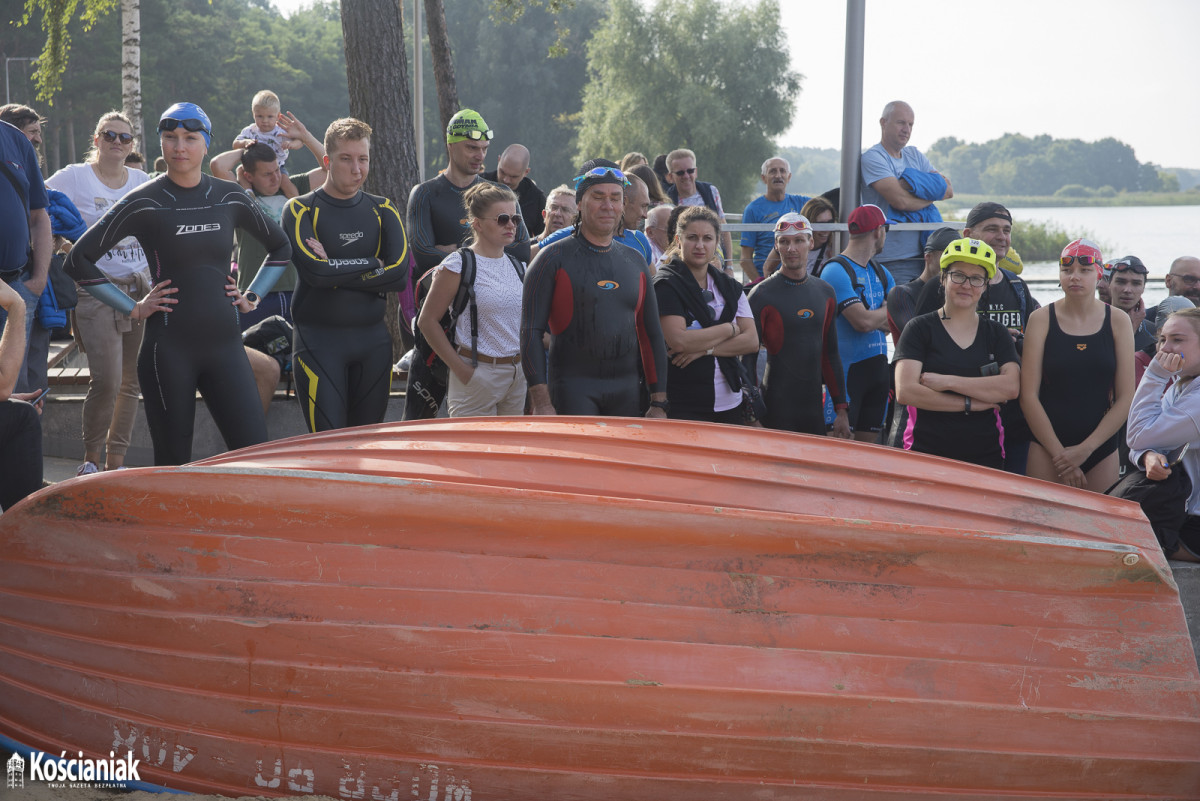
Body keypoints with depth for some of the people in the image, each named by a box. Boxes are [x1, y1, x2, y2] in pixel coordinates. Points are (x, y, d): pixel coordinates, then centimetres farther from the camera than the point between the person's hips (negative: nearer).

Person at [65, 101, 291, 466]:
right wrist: (133, 308, -4)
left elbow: (281, 247, 24)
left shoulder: (229, 197, 8)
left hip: (223, 342, 3)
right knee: (173, 462, 1)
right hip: (168, 345, -3)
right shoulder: (144, 203, -2)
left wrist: (252, 297, 13)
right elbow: (79, 260, -1)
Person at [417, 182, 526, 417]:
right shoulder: (458, 265, -7)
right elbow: (427, 320, -8)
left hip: (517, 376, 6)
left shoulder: (516, 266, 12)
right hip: (477, 375, -6)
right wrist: (460, 369, -10)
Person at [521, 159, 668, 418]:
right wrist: (541, 403, -14)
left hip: (626, 395, 5)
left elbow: (652, 335, 17)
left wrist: (659, 402, 10)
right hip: (572, 389, -4)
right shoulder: (553, 259, 0)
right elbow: (531, 332, -5)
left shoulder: (635, 263, 14)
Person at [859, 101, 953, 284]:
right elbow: (901, 200, -17)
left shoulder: (914, 155, 19)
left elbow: (948, 190, 8)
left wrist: (915, 185, -11)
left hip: (924, 255, 6)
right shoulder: (872, 157, -5)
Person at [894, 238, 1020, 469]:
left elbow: (1011, 387, -5)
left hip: (986, 457, 2)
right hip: (926, 455, -2)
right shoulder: (920, 328, 3)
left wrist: (947, 382, -11)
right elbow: (905, 392, -9)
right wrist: (970, 404, -8)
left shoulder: (996, 333, 12)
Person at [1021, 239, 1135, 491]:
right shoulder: (1042, 319, 1)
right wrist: (1059, 453, -9)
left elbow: (1126, 399, 1)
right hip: (1046, 447, -1)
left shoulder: (1118, 321, 4)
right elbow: (1029, 396, -3)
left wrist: (1085, 449, -7)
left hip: (1102, 449, 1)